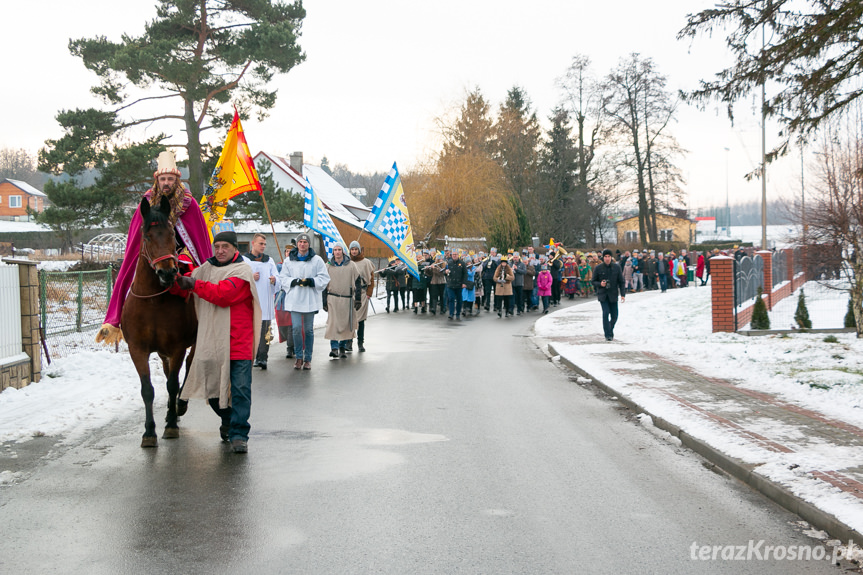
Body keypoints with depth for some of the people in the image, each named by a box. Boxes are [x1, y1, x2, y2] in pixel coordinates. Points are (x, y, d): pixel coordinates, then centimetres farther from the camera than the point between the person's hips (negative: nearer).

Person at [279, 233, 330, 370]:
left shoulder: (317, 260, 3)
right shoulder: (288, 260, 7)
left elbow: (324, 278, 3)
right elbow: (283, 278, 9)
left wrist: (311, 281, -14)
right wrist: (293, 281, -11)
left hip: (310, 299, 0)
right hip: (294, 299, 0)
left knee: (309, 329, 5)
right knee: (296, 328, -8)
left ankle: (308, 359, 14)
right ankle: (299, 357, 6)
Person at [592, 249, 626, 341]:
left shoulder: (616, 267, 1)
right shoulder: (598, 268, -2)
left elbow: (621, 282, 4)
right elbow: (594, 281, 4)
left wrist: (623, 294, -3)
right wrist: (600, 284, -18)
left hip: (613, 295, 2)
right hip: (602, 295, -2)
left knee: (614, 315, 3)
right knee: (606, 313, -15)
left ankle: (610, 329, 32)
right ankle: (608, 335, -8)